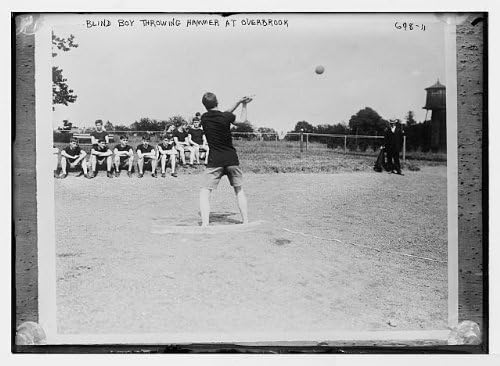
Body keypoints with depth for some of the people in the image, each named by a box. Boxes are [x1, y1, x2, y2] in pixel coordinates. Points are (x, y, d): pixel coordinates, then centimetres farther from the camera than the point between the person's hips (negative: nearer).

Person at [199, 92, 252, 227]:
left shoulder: (204, 118, 1)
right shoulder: (225, 117, -7)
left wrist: (238, 102, 21)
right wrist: (243, 105, 26)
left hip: (215, 161, 0)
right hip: (232, 160, 0)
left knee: (205, 192, 2)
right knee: (239, 190, 16)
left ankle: (205, 225, -12)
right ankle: (246, 222, 17)